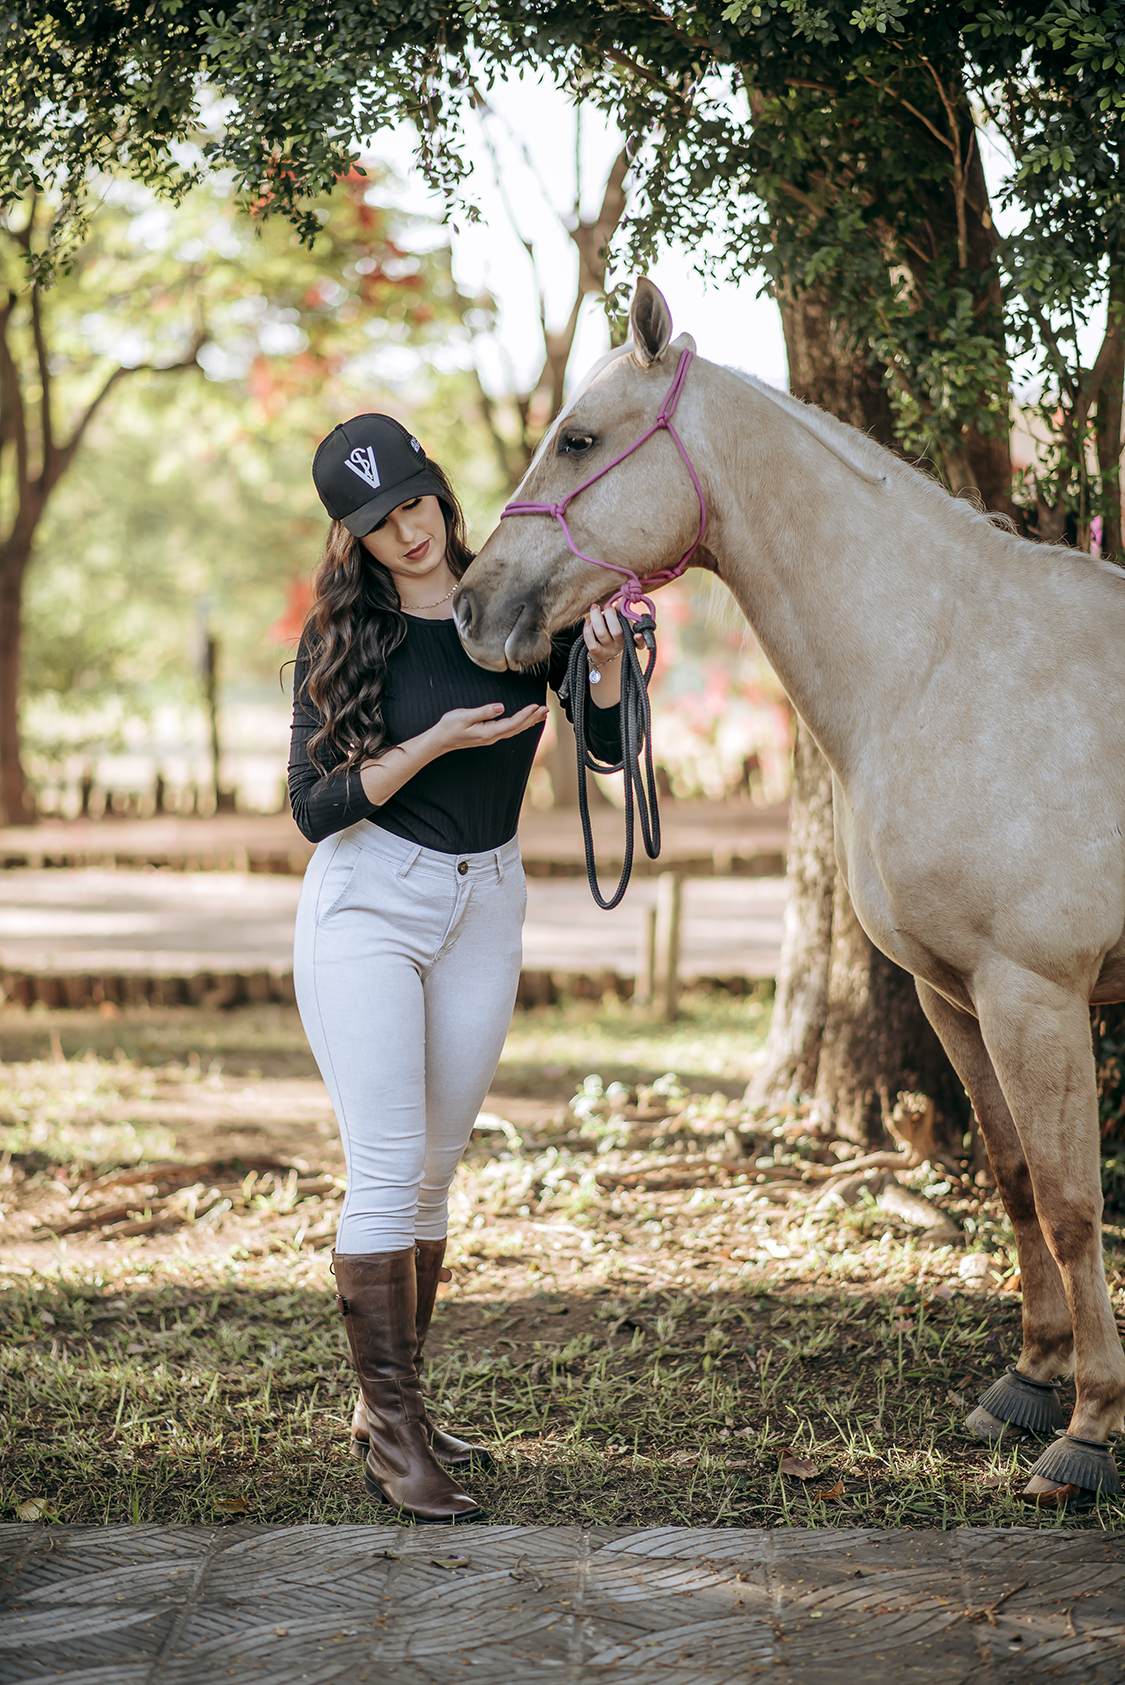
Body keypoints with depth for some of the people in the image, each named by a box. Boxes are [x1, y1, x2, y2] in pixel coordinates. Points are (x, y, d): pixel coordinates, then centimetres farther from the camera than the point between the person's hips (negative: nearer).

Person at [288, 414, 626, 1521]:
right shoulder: (342, 636, -5)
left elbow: (610, 749, -2)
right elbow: (315, 807, -10)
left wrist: (606, 664, -22)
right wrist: (434, 743, -22)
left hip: (485, 910, 4)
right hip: (367, 905, -4)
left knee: (432, 1177, 10)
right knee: (386, 1172, -10)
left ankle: (391, 1411, 21)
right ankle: (392, 1437, -4)